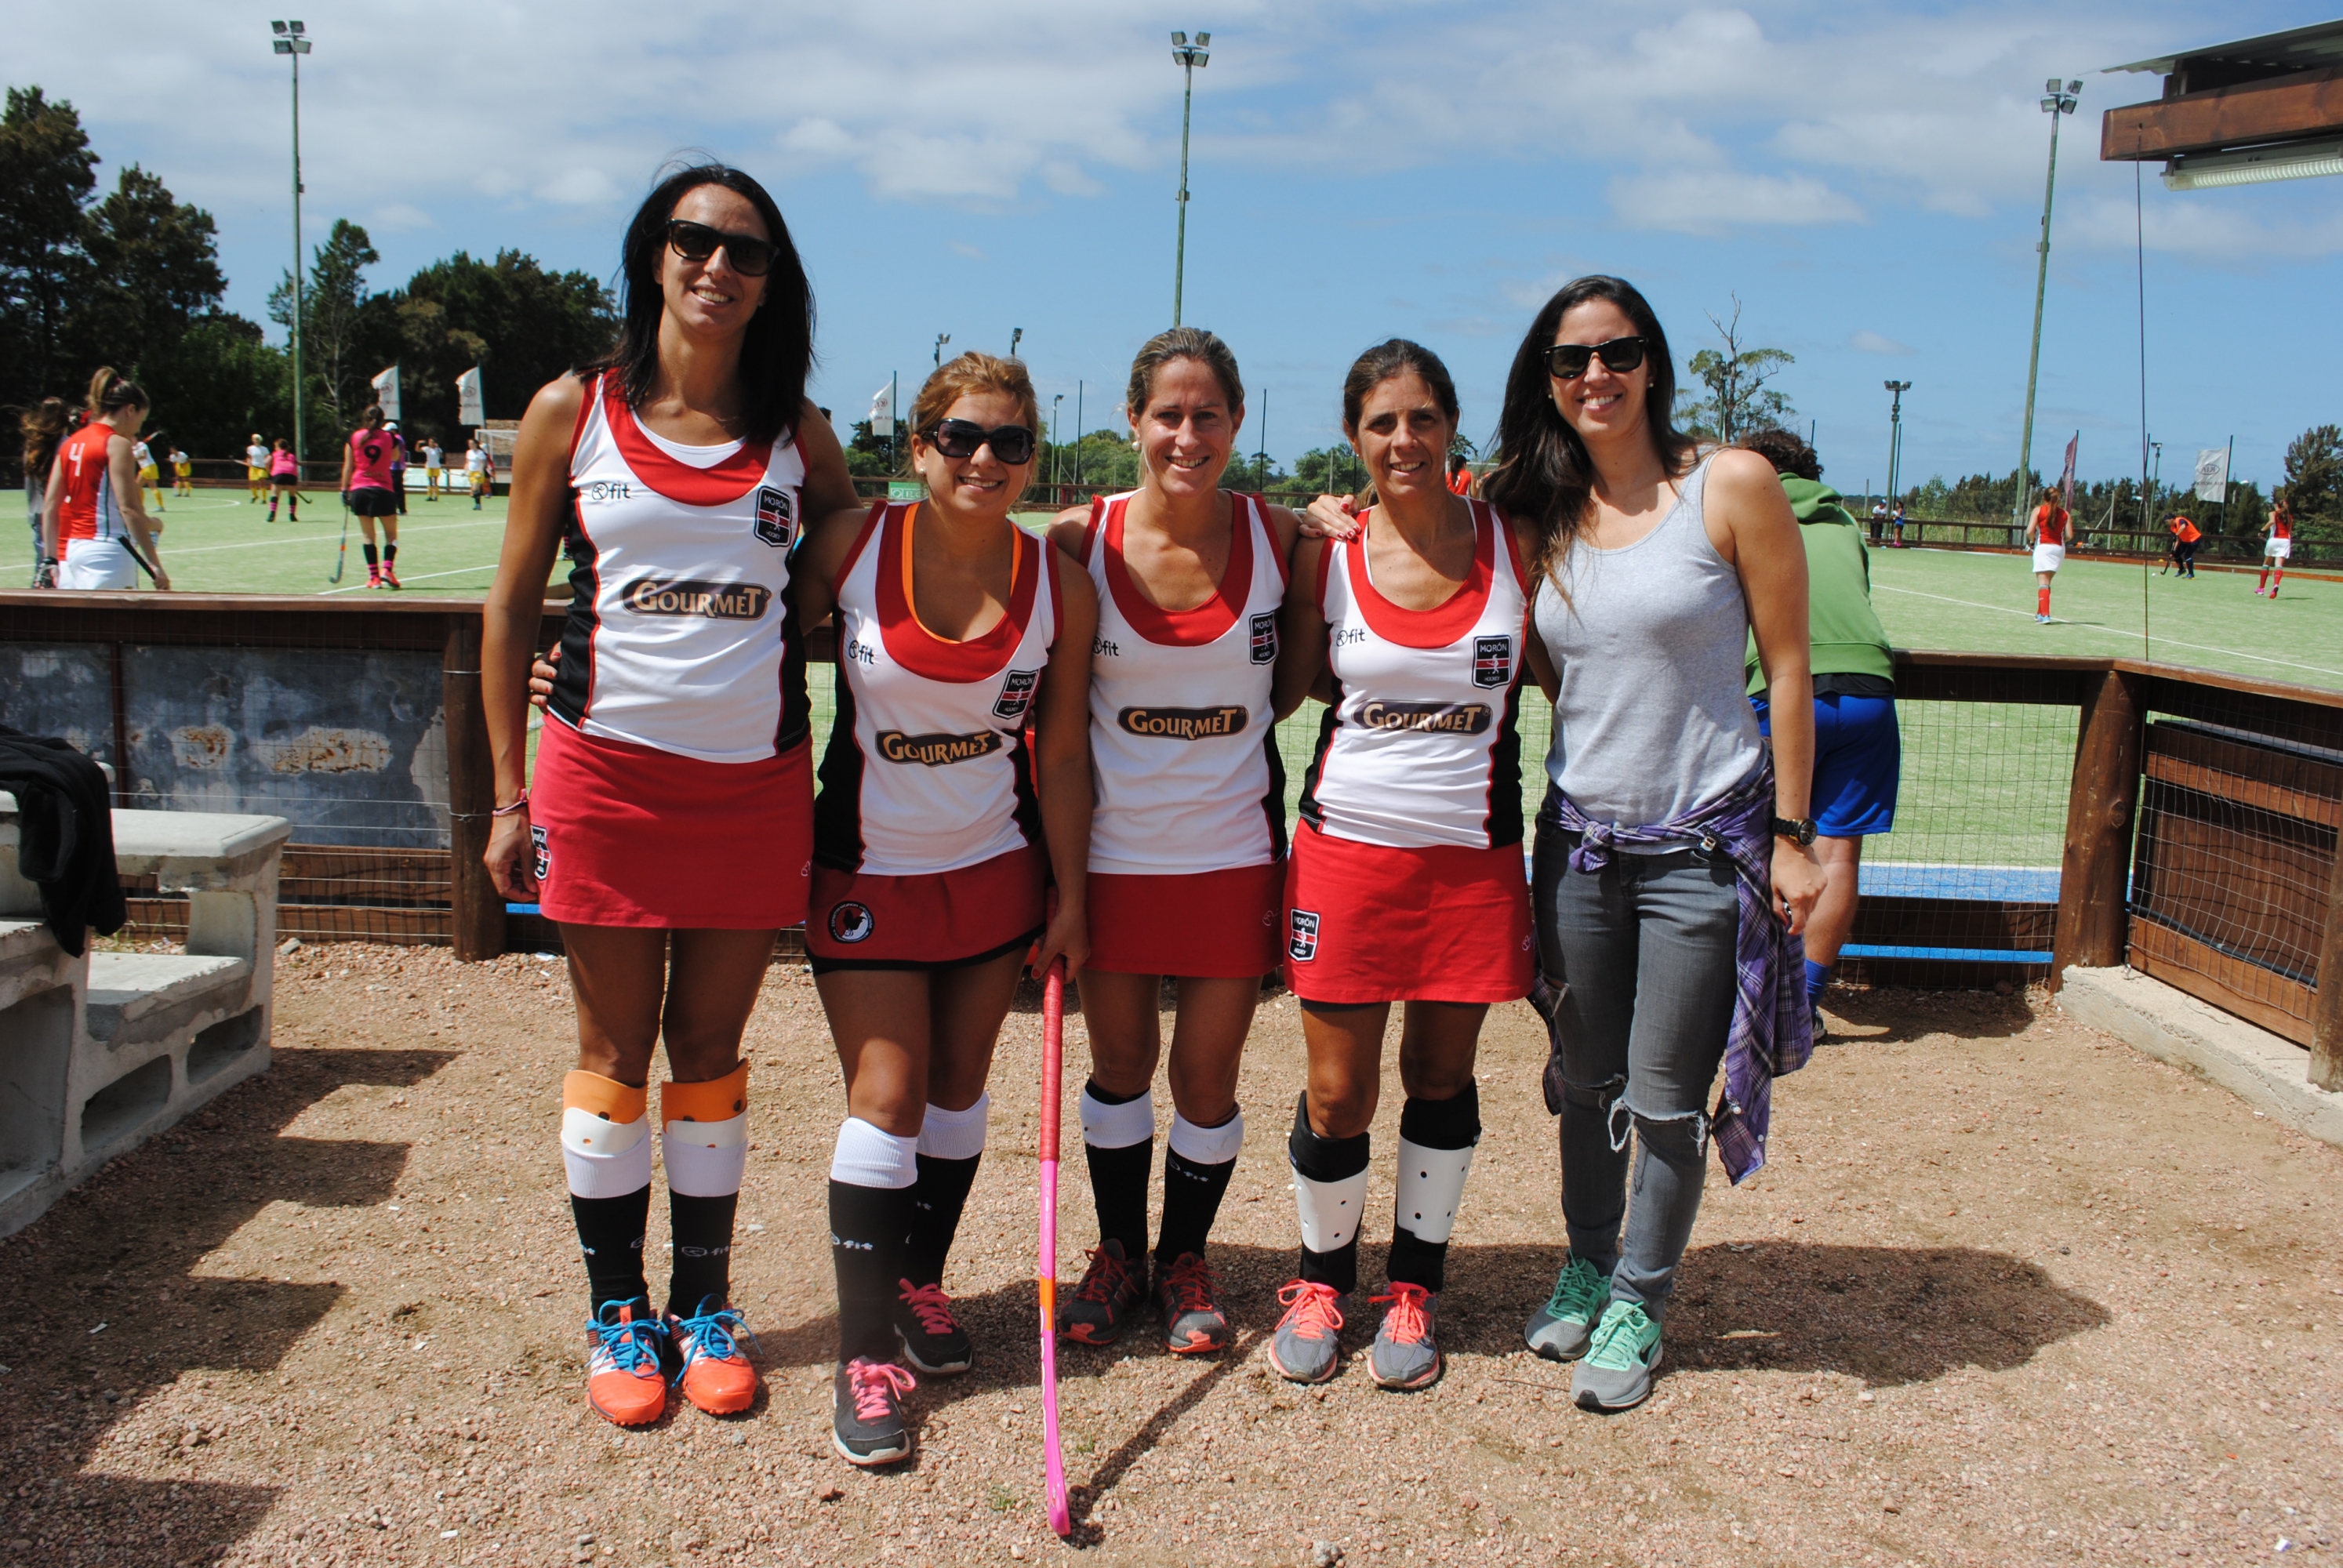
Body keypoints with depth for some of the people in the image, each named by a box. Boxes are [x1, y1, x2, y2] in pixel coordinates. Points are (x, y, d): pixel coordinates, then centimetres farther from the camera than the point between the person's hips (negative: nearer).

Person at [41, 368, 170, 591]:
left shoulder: (70, 444, 14)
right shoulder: (117, 444, -7)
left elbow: (50, 507, 10)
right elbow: (129, 509, -15)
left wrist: (51, 560, 11)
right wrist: (155, 565, -16)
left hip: (69, 552, 8)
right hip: (105, 551, -8)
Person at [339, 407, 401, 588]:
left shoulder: (354, 437, 2)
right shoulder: (388, 438, 2)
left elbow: (348, 466, 2)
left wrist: (344, 489, 8)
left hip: (359, 490, 1)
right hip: (383, 490, -1)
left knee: (368, 536, 6)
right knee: (391, 534, 8)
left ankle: (374, 577, 3)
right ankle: (387, 569, -13)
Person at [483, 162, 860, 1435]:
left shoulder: (797, 433, 7)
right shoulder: (573, 412, 2)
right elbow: (512, 608, 4)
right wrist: (509, 793, 0)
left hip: (756, 781, 1)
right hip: (607, 772, -1)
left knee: (711, 1051, 10)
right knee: (616, 1052, 8)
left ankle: (705, 1306, 25)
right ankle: (616, 1314, 24)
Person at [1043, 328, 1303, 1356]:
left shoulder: (1278, 536, -5)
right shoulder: (1081, 539, -7)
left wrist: (1225, 732, -7)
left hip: (1232, 849, 0)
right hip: (1113, 849, 0)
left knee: (1208, 1070, 7)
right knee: (1119, 1060, 13)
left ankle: (1184, 1258, 30)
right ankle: (1117, 1251, 33)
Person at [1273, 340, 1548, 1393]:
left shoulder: (1512, 542, 0)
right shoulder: (1324, 553, -1)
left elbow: (1563, 673, 7)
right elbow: (1287, 689, 7)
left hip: (1473, 855, 1)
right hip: (1346, 848, 0)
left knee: (1441, 1076, 11)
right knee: (1336, 1092, 3)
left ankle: (1415, 1288, 31)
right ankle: (1323, 1279, 29)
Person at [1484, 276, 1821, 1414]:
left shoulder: (1732, 486, -8)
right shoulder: (1538, 518, 4)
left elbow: (1788, 669, -5)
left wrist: (1791, 837, -7)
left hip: (1705, 842, -4)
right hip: (1578, 837, 4)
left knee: (1666, 1100, 4)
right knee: (1585, 1080, 15)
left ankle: (1637, 1303, 24)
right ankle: (1586, 1264, 37)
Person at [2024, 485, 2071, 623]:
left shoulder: (2038, 510, -2)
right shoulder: (2064, 513, 6)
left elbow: (2030, 531, -10)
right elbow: (2069, 535, -1)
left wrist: (2032, 540, 10)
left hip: (2043, 547, -4)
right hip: (2059, 548, 4)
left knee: (2042, 583, -6)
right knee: (2046, 583, 19)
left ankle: (2044, 616, -19)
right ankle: (2040, 613, 29)